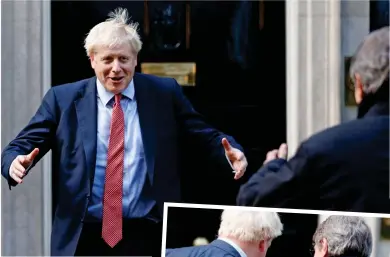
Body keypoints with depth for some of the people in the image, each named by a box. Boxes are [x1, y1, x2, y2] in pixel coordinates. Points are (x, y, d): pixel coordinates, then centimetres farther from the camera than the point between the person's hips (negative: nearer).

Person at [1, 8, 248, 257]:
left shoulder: (164, 93, 5)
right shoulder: (64, 98, 3)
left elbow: (206, 136, 8)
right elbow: (21, 147, 2)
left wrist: (231, 153, -13)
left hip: (147, 236, 0)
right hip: (85, 237, 0)